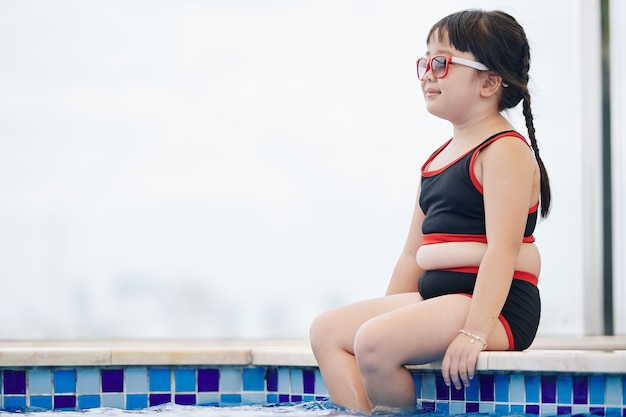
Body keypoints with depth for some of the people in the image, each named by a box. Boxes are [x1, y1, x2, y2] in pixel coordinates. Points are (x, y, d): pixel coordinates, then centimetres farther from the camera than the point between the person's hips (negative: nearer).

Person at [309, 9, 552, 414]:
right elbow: (414, 253, 21)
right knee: (327, 329, 2)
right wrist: (386, 316, 15)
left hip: (496, 306, -10)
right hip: (436, 297, 10)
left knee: (374, 343, -28)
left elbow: (503, 248, -20)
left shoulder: (506, 151, -10)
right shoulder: (439, 158, 20)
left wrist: (474, 331, -28)